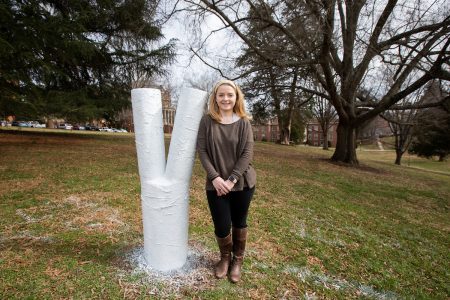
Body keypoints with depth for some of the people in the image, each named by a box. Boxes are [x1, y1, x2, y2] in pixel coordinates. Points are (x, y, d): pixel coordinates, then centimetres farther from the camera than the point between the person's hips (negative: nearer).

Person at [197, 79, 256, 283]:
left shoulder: (243, 123, -3)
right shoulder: (207, 121, -3)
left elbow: (247, 154, -7)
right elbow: (201, 150, -6)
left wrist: (232, 179, -15)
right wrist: (215, 177, -15)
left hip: (242, 183, 1)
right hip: (216, 184, 0)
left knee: (239, 223, 14)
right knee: (222, 227, 4)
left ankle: (238, 260, 40)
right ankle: (225, 258, 37)